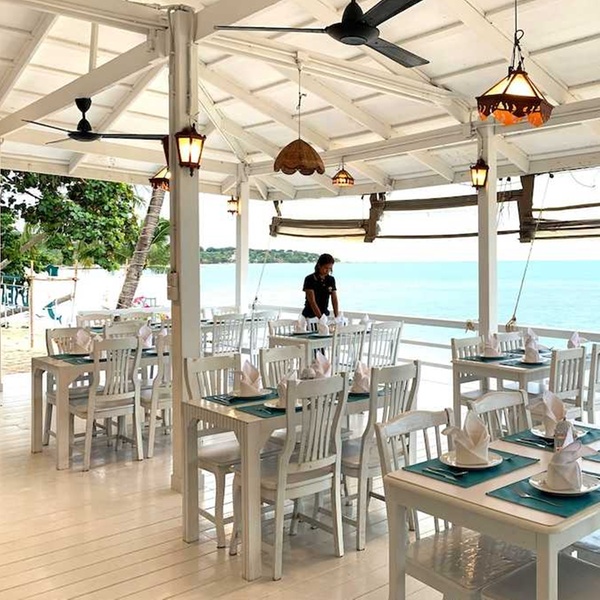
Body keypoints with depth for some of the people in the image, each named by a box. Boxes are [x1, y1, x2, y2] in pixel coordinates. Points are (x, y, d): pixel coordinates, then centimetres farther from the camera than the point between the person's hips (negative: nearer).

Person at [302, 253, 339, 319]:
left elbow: (334, 300, 0)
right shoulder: (310, 279, -12)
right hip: (310, 316, -5)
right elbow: (312, 302, -18)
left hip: (325, 314, 5)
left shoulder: (331, 280, 3)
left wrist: (337, 317, -13)